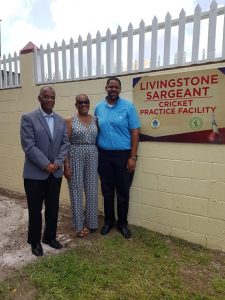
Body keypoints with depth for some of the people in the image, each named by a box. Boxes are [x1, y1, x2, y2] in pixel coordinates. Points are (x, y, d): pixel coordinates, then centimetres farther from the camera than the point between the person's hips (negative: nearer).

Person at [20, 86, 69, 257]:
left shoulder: (61, 120, 8)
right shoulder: (28, 118, -7)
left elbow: (65, 143, 4)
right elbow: (28, 146, -15)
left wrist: (57, 163, -10)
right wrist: (46, 165, -18)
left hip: (55, 173, 5)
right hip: (35, 174, -4)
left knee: (53, 208, 14)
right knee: (35, 209, 9)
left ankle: (50, 237, 34)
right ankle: (35, 242, 29)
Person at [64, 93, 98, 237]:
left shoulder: (95, 120, 8)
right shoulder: (70, 121, -3)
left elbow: (98, 140, 10)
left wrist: (100, 161, 4)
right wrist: (66, 164, -11)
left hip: (92, 158, 4)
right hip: (75, 158, -3)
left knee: (92, 190, 10)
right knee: (76, 190, 6)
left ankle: (91, 222, 28)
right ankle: (80, 225, 22)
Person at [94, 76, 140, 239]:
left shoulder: (128, 106, -4)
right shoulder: (98, 108, 6)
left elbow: (135, 132, -6)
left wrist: (133, 157, -11)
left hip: (123, 154, -2)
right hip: (104, 155, 3)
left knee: (123, 192, 8)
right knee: (107, 191, 13)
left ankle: (123, 223, 27)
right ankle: (109, 220, 33)